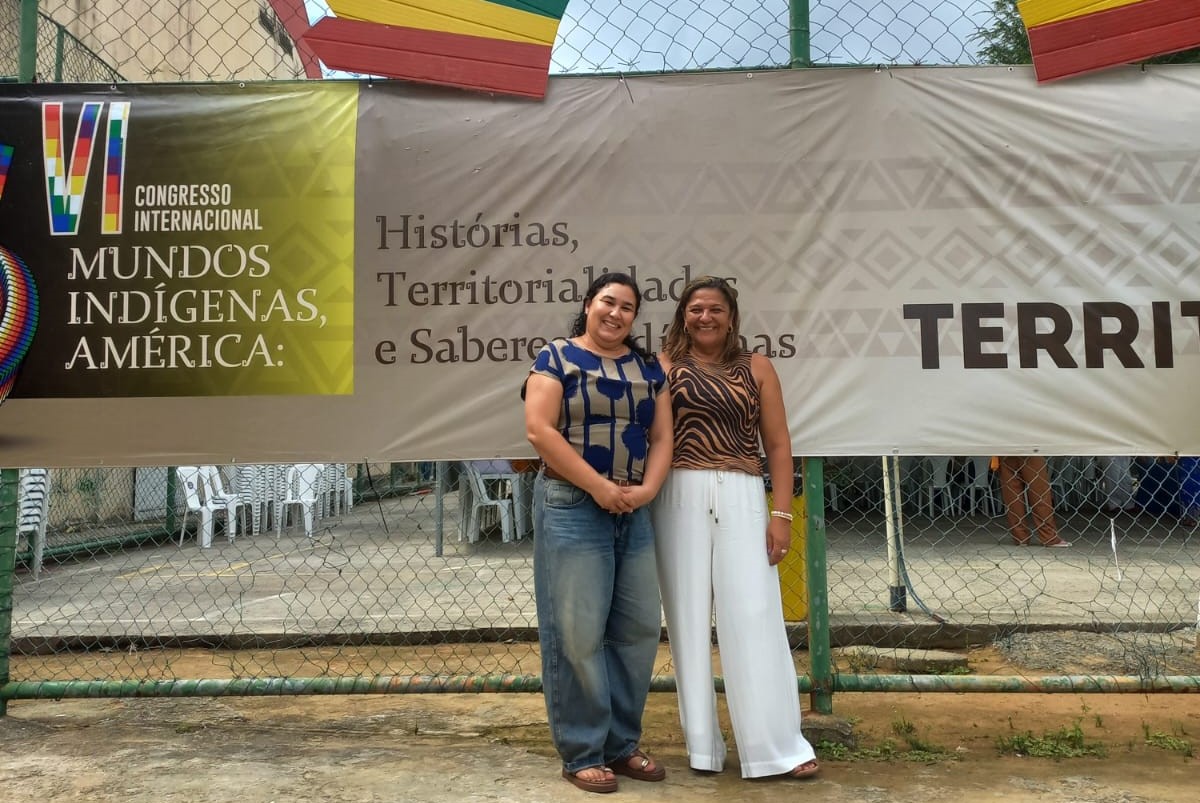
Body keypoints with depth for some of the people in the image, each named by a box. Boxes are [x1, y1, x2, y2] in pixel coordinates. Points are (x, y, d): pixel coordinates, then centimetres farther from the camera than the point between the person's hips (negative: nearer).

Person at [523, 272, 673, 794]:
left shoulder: (647, 367, 14)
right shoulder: (557, 356, -1)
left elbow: (662, 436, 10)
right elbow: (539, 429, -12)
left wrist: (646, 488, -8)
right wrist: (599, 486, -15)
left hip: (634, 512, 6)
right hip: (572, 507, -5)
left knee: (638, 628, 8)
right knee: (578, 631, -2)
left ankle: (622, 744, 23)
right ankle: (582, 753, 12)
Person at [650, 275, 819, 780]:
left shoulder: (756, 368, 11)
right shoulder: (664, 365, 7)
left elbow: (778, 446, 8)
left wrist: (781, 514, 0)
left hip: (742, 499, 1)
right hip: (680, 499, 0)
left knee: (754, 617, -2)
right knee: (689, 620, 4)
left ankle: (778, 745, 6)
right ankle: (703, 745, 16)